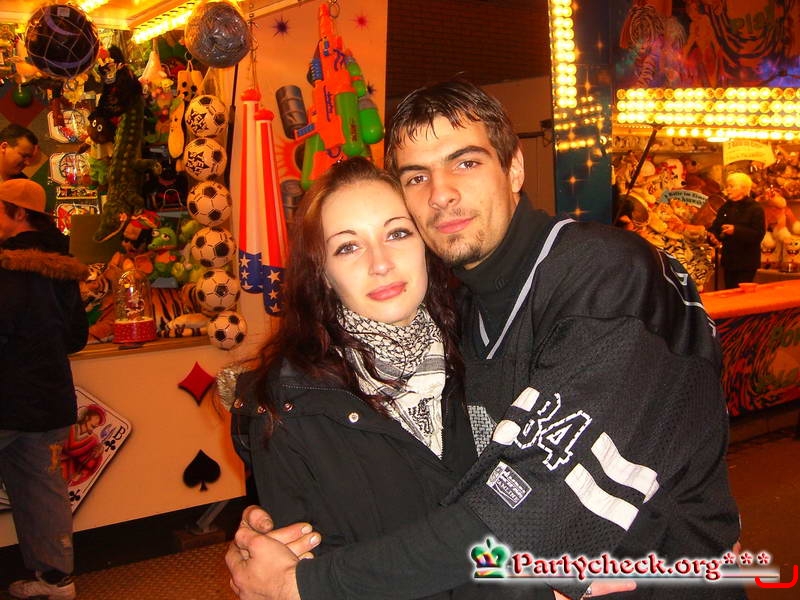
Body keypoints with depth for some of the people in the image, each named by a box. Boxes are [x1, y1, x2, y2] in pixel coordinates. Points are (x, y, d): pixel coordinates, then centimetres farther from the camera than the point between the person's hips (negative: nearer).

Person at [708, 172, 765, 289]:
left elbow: (759, 234, -17)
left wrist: (736, 230, -27)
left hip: (747, 262, -6)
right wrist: (713, 236, -14)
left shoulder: (756, 209, -9)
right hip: (728, 259, 6)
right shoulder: (725, 207, 10)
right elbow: (716, 227, 10)